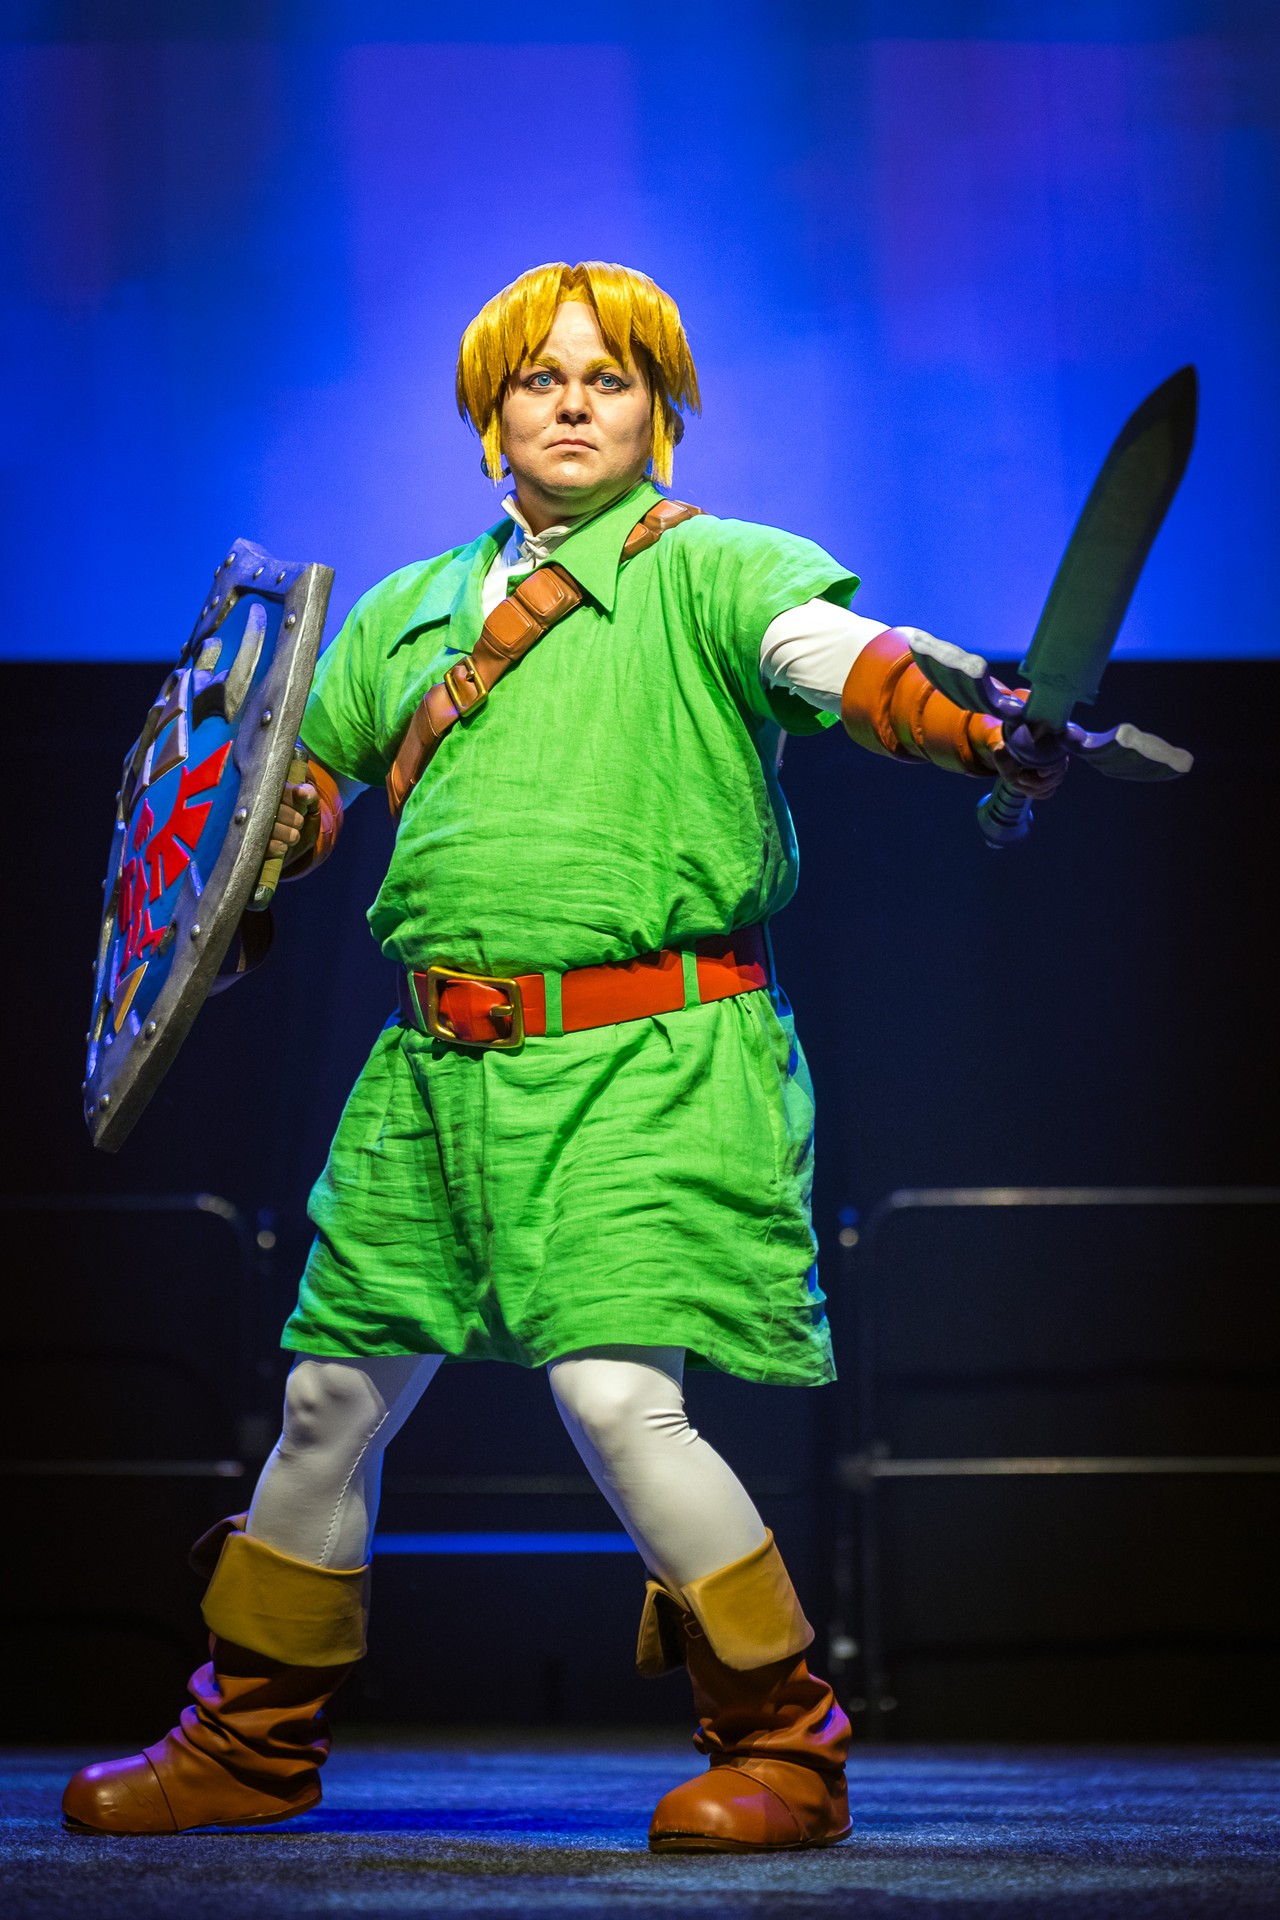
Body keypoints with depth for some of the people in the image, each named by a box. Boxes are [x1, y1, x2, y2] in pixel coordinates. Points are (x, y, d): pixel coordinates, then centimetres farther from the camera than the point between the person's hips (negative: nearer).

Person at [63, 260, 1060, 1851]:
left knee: (613, 1392, -18)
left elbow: (843, 652, -20)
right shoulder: (409, 611, 18)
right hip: (437, 1064, 6)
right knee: (332, 1395, 10)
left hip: (643, 1062, -6)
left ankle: (784, 1747, -1)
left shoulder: (710, 571, 0)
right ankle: (253, 1738, 29)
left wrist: (976, 725, -40)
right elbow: (302, 775, 29)